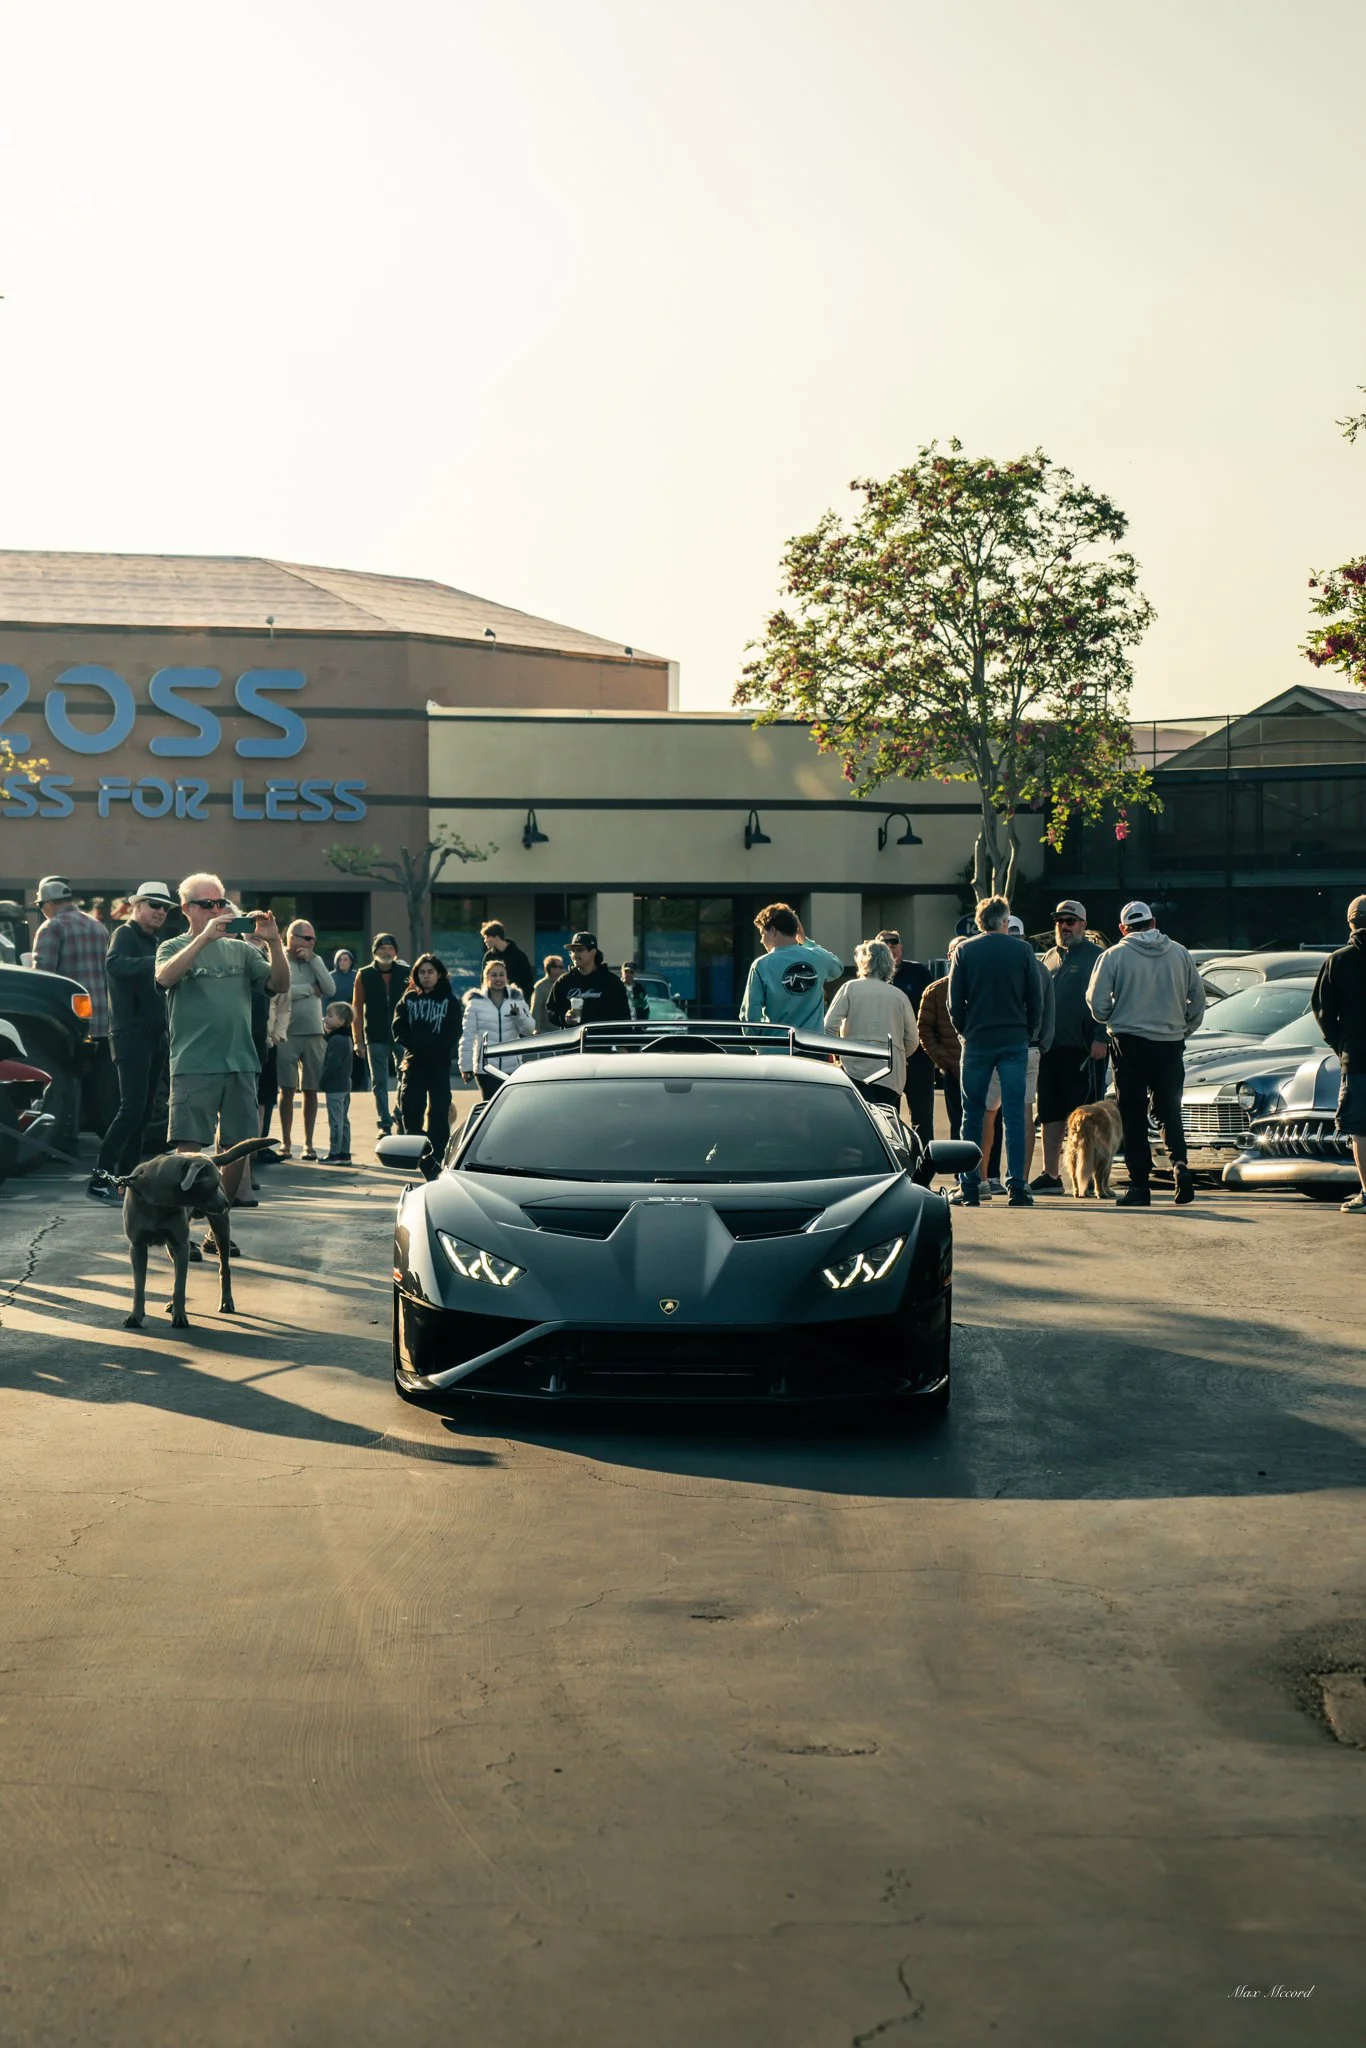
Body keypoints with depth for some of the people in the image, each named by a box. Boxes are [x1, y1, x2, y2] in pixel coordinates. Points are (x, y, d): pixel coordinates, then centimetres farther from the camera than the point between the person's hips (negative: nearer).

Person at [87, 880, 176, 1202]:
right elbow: (114, 964, -29)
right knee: (132, 1109, -16)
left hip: (154, 1034, 9)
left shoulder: (155, 941, 19)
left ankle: (127, 1176, 14)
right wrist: (157, 962, -41)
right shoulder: (125, 934, -7)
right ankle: (101, 1177, -15)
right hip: (131, 1033, -9)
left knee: (143, 1111, 9)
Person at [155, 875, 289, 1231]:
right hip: (193, 1065, -4)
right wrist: (205, 936, -22)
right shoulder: (173, 948, 7)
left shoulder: (241, 950, 15)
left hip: (240, 1064, 4)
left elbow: (279, 984, 5)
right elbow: (165, 976, -16)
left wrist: (274, 942, -11)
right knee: (189, 1150, -9)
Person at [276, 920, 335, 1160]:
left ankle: (308, 1144, 13)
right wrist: (310, 988, -6)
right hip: (288, 1034, -4)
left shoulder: (315, 962, 12)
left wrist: (313, 959, -5)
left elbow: (329, 989, 0)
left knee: (311, 1090, 6)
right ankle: (285, 1143, 8)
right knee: (287, 1089, 1)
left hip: (314, 1034, 4)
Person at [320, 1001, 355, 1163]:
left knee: (335, 1121, -6)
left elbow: (332, 1065, -23)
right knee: (343, 1120, 13)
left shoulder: (336, 1040, -19)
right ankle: (344, 1153, 18)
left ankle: (334, 1154, -4)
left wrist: (322, 1082, -13)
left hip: (335, 1087, -10)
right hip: (344, 1085, 10)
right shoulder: (345, 1038, 13)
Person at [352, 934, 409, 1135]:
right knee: (379, 1083, 5)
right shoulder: (365, 975, 3)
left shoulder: (406, 973, 3)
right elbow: (357, 1008, 3)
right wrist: (358, 1039, -2)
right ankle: (385, 1124, 11)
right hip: (375, 1039, 0)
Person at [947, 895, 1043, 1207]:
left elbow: (954, 1001, 2)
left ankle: (970, 1188, 5)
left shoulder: (964, 951, 1)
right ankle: (1017, 1186, -4)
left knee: (972, 1116, 7)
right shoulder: (1022, 951, 1)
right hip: (1014, 1042, 0)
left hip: (976, 1041, 0)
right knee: (1014, 1115, 0)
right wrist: (1029, 1035, 13)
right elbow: (1036, 999, 3)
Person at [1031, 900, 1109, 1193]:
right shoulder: (1050, 957, 18)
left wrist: (1101, 1039, -16)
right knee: (1049, 1115, 9)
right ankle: (1050, 1175, 15)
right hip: (1051, 1048, 7)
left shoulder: (1097, 956, -2)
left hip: (1083, 1049, -7)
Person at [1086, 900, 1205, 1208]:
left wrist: (1110, 1022, 14)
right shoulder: (1179, 953, 6)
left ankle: (1139, 1184, 0)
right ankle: (1180, 1164, -8)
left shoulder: (1114, 955, -4)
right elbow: (1198, 997, 10)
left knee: (1133, 1116, 2)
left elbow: (1097, 1002, -6)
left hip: (1130, 1043, -3)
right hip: (1171, 1043, 3)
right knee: (1169, 1109, 14)